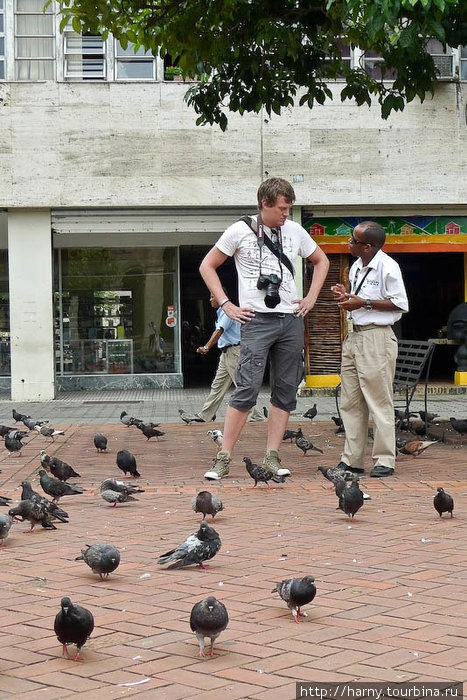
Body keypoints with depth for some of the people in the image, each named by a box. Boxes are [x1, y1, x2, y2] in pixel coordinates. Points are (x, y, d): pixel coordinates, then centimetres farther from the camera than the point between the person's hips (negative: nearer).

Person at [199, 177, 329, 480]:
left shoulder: (294, 231, 10)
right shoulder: (240, 231, -1)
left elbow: (321, 261, 25)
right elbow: (207, 266, 5)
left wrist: (311, 298, 12)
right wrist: (226, 304, -4)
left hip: (291, 320, 5)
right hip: (257, 320, -5)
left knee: (286, 391, 4)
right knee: (247, 389, -12)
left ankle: (272, 457, 9)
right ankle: (223, 458, -8)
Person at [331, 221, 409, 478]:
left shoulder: (387, 267, -11)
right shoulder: (356, 267, 15)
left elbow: (401, 304, -13)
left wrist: (364, 303, -16)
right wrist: (345, 296, 6)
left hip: (376, 338, -9)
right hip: (353, 336, 9)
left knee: (379, 401, -5)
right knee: (350, 402, 8)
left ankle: (385, 461, 0)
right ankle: (352, 459, 14)